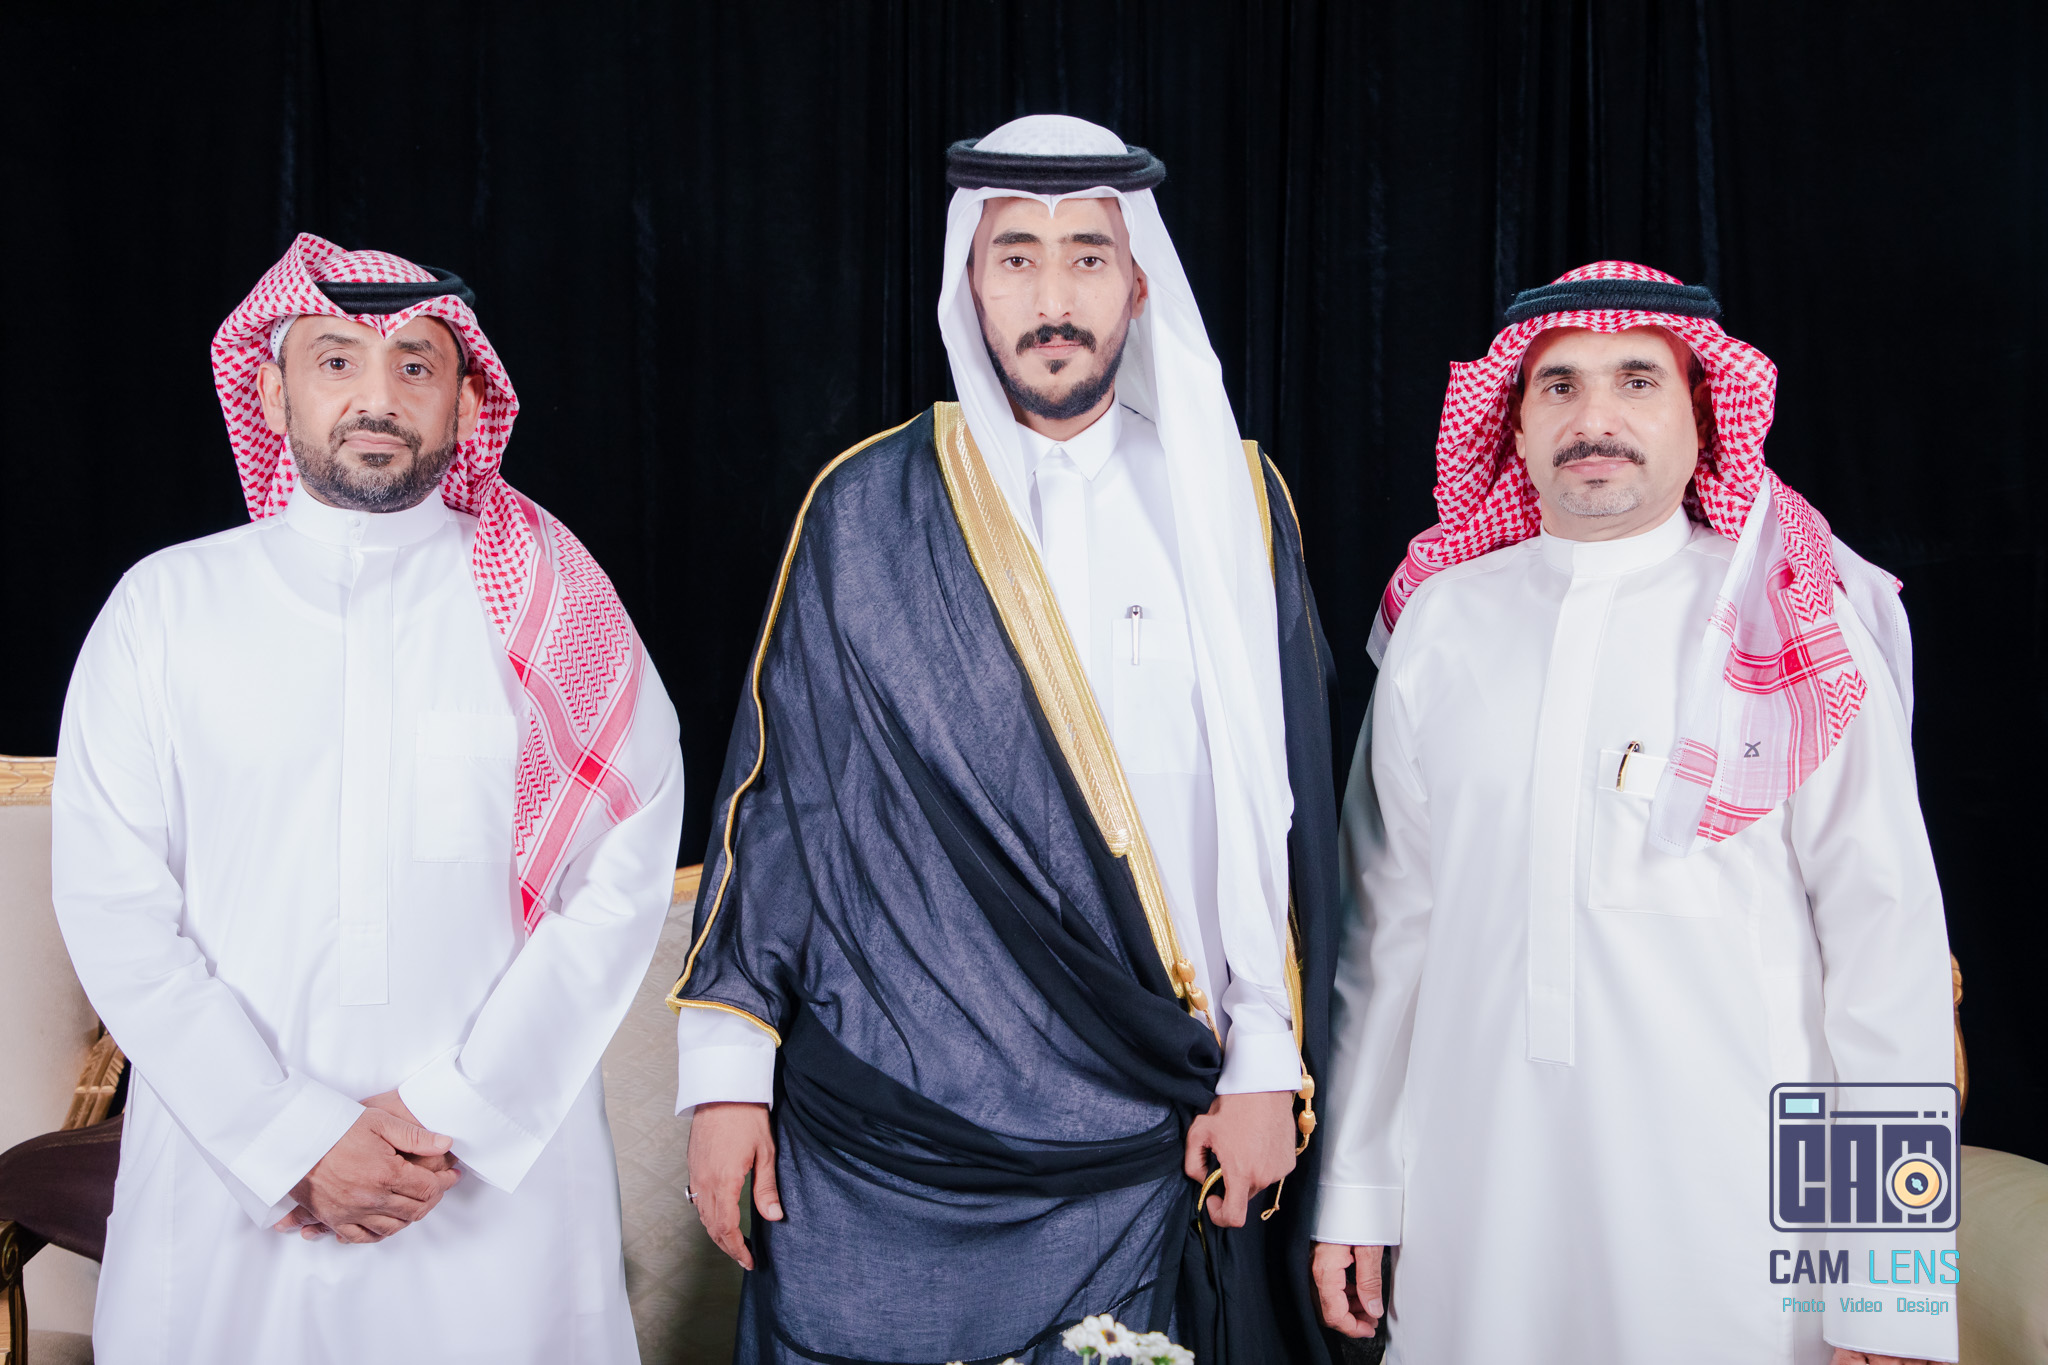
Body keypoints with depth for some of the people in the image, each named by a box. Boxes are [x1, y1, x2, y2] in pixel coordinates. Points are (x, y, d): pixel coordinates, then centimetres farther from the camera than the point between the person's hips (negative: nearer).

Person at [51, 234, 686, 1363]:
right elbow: (112, 904, -3)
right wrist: (298, 1142, -10)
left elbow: (623, 882, -6)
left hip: (499, 1184, 0)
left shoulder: (552, 609, 0)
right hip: (224, 1179, 1)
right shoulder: (164, 605, 1)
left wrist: (457, 1119, -12)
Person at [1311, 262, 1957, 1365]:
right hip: (1478, 1197, 3)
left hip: (1732, 1205, -2)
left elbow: (1887, 937, -5)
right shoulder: (1441, 620, 6)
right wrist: (1355, 1186, 9)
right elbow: (1392, 912, 9)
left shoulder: (1802, 630, -3)